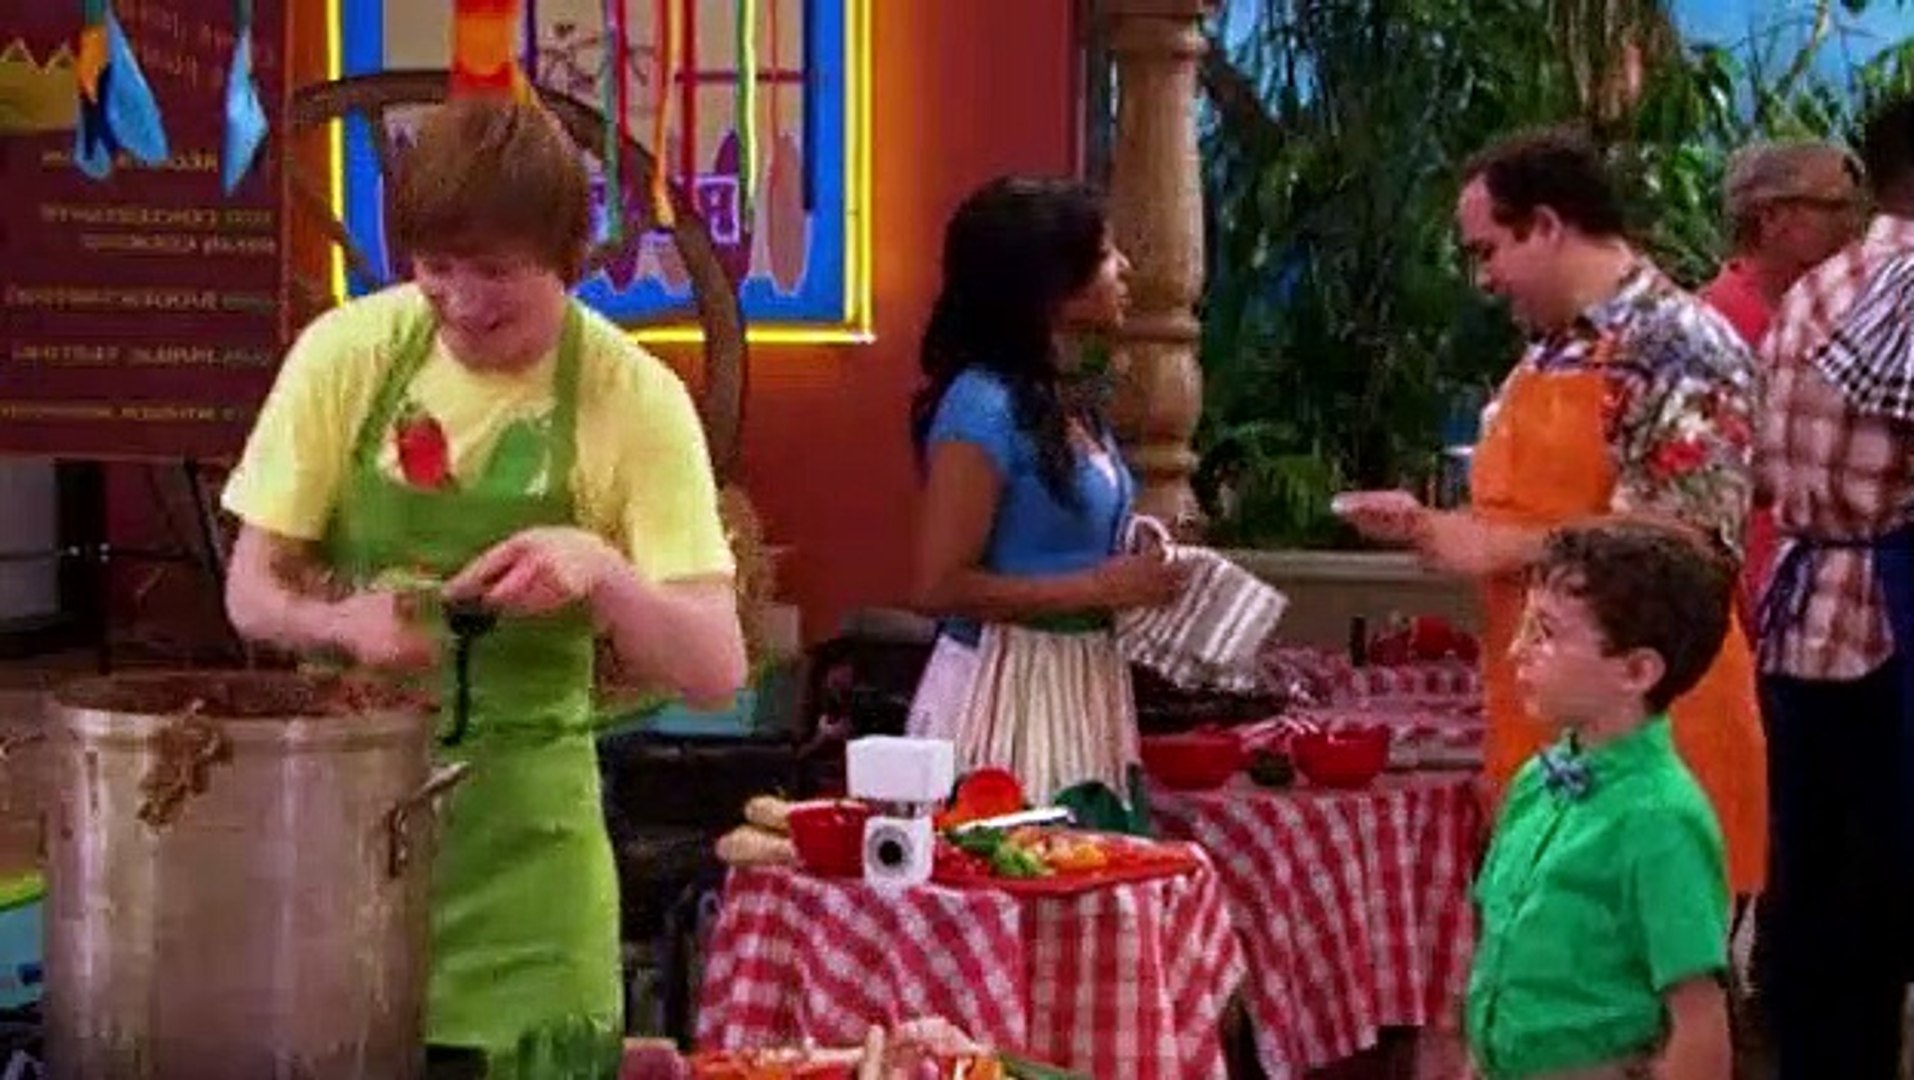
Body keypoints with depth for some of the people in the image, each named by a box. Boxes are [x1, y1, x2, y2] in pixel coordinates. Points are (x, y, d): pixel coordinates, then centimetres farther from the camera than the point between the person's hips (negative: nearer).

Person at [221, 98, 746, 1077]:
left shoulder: (635, 400, -10)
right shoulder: (347, 352, -7)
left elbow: (717, 668, -12)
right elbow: (252, 591, -1)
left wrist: (600, 570, -31)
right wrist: (341, 622, -24)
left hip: (517, 819, -1)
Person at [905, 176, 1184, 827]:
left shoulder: (1063, 402, 11)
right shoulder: (984, 407, -16)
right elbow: (942, 587, -19)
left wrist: (1134, 570, 5)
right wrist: (1100, 588, -18)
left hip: (1079, 692, 9)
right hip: (1005, 696, -9)